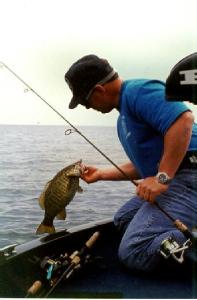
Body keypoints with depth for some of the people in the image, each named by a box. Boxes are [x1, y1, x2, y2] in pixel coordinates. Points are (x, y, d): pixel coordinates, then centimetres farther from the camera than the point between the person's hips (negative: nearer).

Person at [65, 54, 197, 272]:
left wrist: (162, 178, -26)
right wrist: (101, 174, 25)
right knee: (122, 220, 25)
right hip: (168, 179, 11)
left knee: (132, 253, -18)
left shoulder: (138, 91, -12)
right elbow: (141, 164, 25)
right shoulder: (123, 119, 21)